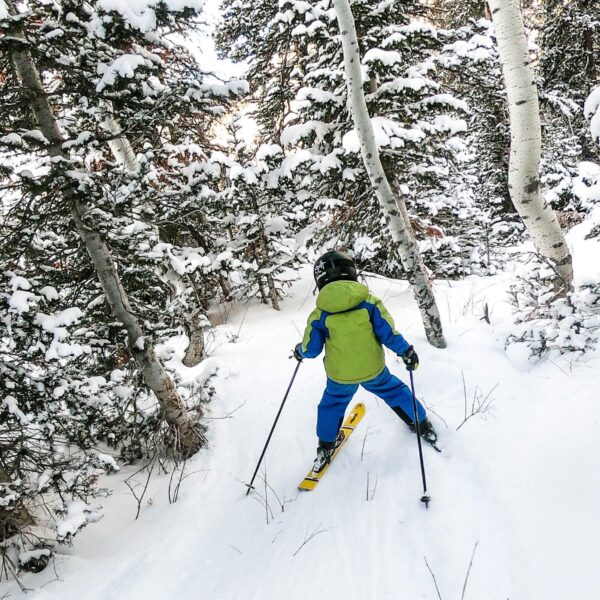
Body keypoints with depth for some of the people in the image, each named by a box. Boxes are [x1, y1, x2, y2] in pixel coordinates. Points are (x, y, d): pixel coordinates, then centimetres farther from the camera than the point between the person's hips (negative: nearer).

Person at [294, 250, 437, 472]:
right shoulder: (369, 302, -15)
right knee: (394, 391, 25)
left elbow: (312, 348, -6)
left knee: (332, 404, 25)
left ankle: (325, 449, 34)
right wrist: (406, 351, 3)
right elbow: (388, 333, -12)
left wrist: (300, 351, 17)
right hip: (373, 369, 1)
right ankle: (423, 426, 39)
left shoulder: (319, 315, -14)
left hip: (340, 375, 0)